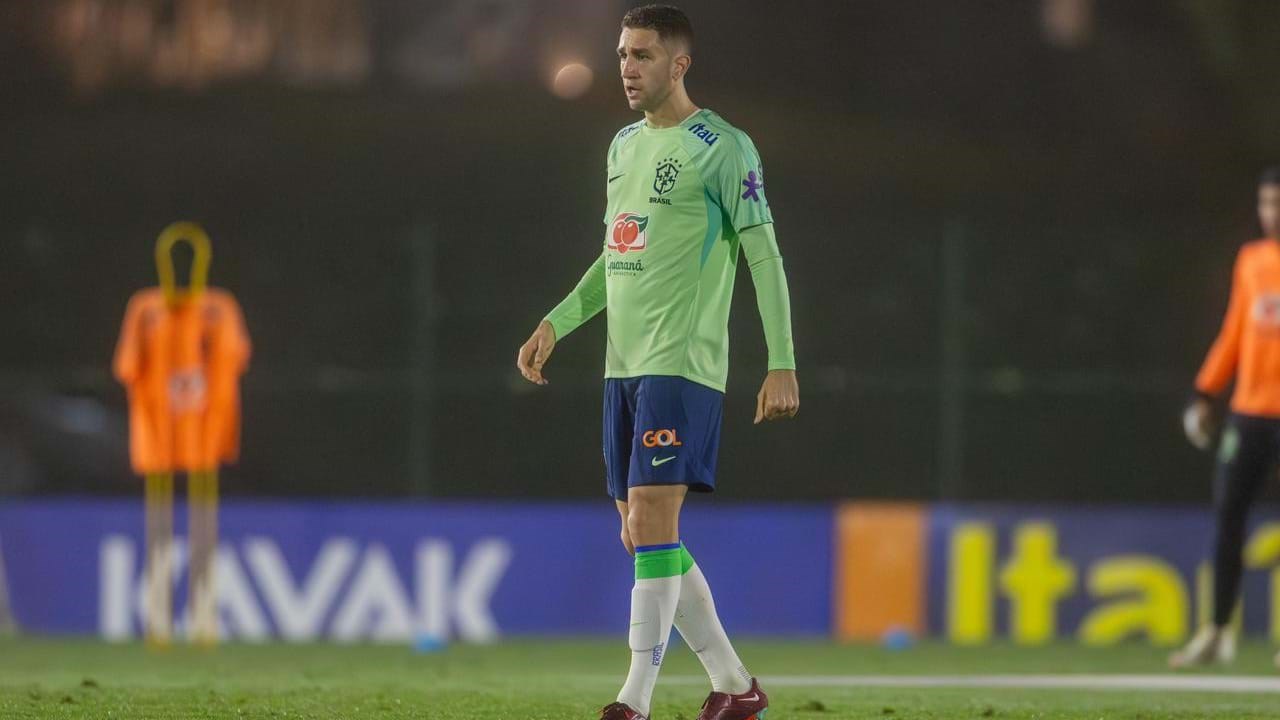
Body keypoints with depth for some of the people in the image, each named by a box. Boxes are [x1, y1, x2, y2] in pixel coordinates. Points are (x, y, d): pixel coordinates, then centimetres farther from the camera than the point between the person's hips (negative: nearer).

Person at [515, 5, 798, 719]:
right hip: (625, 365, 9)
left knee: (653, 524, -15)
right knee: (643, 538, 9)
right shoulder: (625, 144, 16)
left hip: (683, 365, -9)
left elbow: (764, 256, -9)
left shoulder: (721, 147, -8)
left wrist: (783, 365, -14)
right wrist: (556, 324, 17)